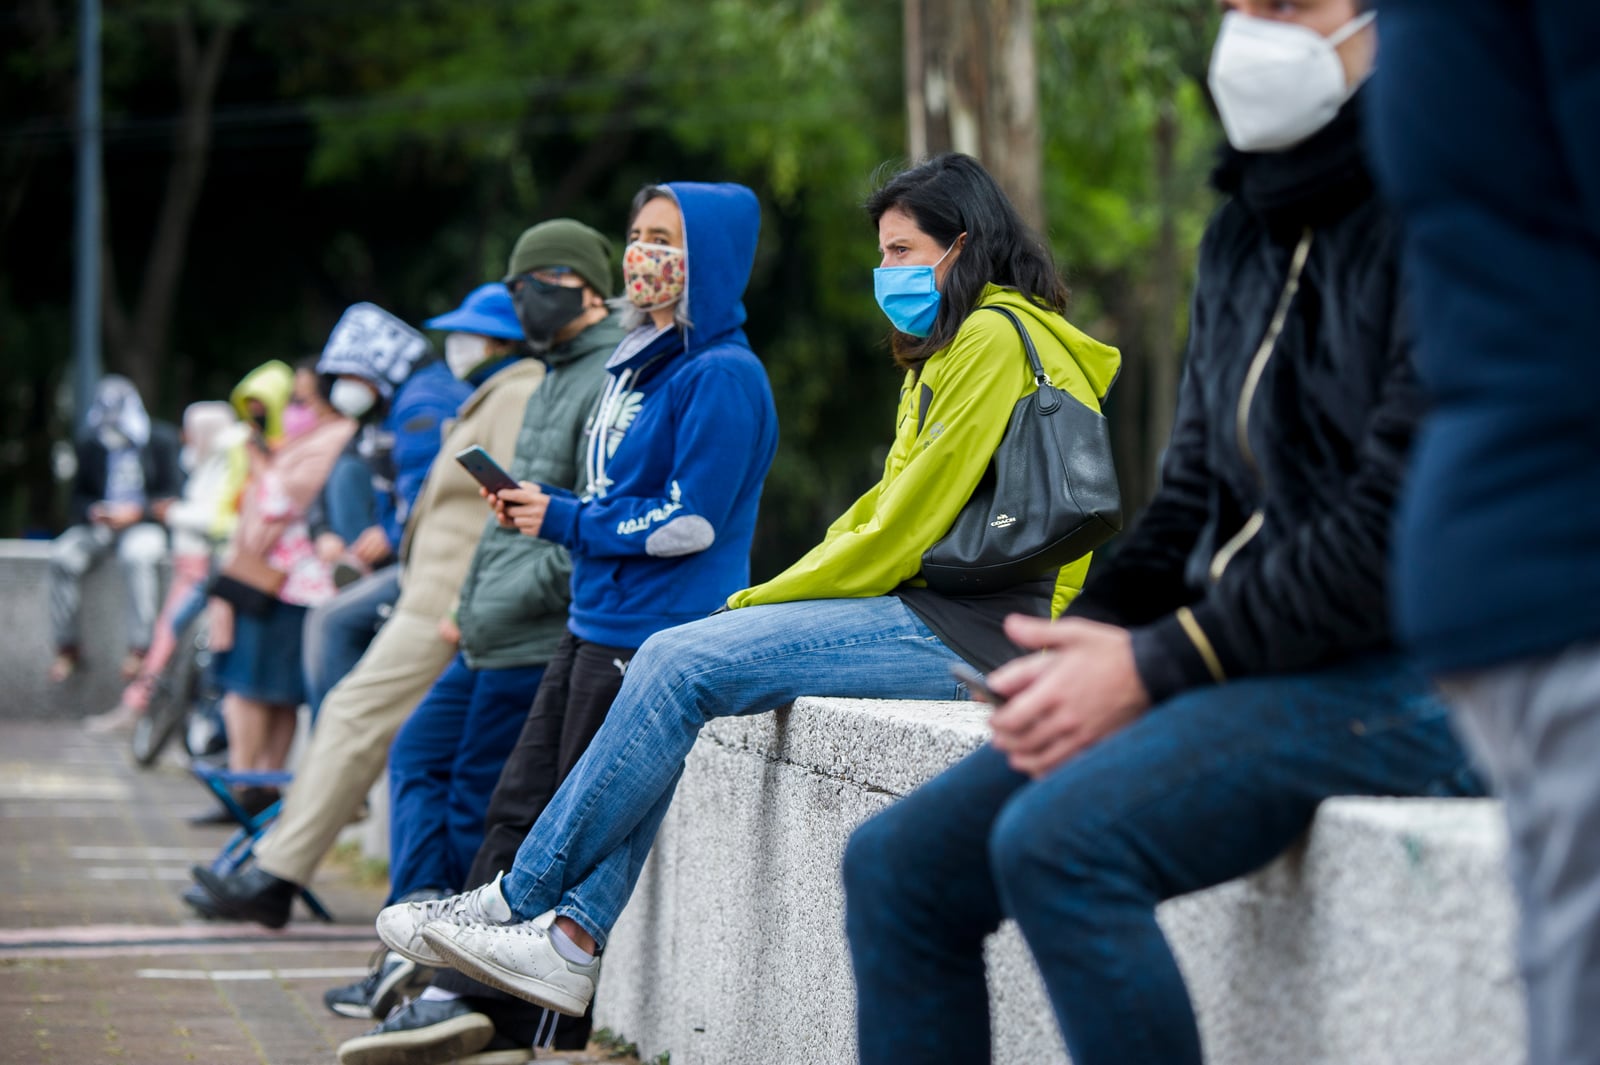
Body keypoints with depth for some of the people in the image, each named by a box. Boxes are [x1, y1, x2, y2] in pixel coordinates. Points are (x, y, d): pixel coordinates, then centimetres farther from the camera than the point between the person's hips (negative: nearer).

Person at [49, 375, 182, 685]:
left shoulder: (161, 441, 1)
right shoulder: (90, 444, 11)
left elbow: (172, 496, -1)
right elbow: (79, 494, 16)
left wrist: (138, 511, -17)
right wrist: (93, 511, -7)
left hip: (145, 523, -4)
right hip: (100, 525, 4)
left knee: (138, 555, -38)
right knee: (63, 555, -25)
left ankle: (139, 648, -34)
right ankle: (66, 646, -16)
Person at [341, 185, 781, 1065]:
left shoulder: (722, 377, -13)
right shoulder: (639, 363, 16)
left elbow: (688, 520, -19)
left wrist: (566, 520, -10)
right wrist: (540, 508, 4)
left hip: (651, 637, -9)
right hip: (596, 624, 9)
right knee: (516, 809, 6)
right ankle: (462, 992, 6)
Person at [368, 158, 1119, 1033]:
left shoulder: (995, 338, -9)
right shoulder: (944, 351, 25)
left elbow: (906, 526, -14)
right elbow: (887, 512, 20)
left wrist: (760, 603, -6)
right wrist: (767, 602, 7)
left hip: (973, 627, -10)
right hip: (930, 608, 10)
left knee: (683, 664, -17)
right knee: (676, 661, 0)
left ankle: (518, 899, -7)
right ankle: (575, 935, -7)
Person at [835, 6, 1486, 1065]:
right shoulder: (1244, 235, 17)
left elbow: (1399, 522, -18)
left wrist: (1155, 664, -16)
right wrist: (1085, 640, 0)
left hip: (1401, 679, -9)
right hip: (1245, 668, 9)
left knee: (1058, 842, -30)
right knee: (898, 861, -1)